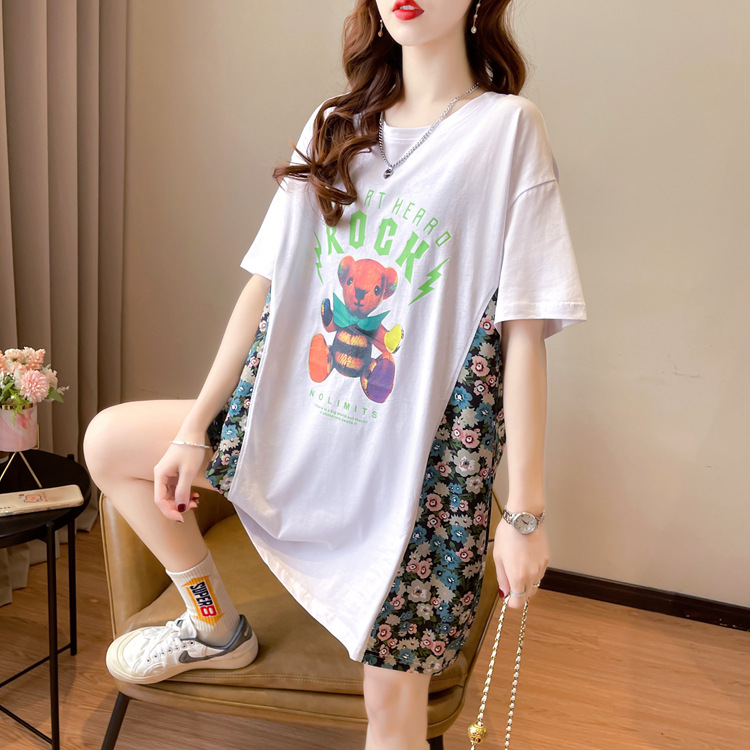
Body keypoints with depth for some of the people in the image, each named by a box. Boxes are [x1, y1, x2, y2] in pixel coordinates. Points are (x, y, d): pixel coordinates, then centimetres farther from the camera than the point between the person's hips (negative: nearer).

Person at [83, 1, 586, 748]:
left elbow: (523, 332, -13)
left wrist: (525, 513, -13)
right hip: (300, 423, 5)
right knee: (108, 440, 9)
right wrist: (196, 428, 3)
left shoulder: (507, 129, -9)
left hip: (420, 461, -5)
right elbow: (265, 284, 4)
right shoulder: (333, 129, 6)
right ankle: (214, 624, 25)